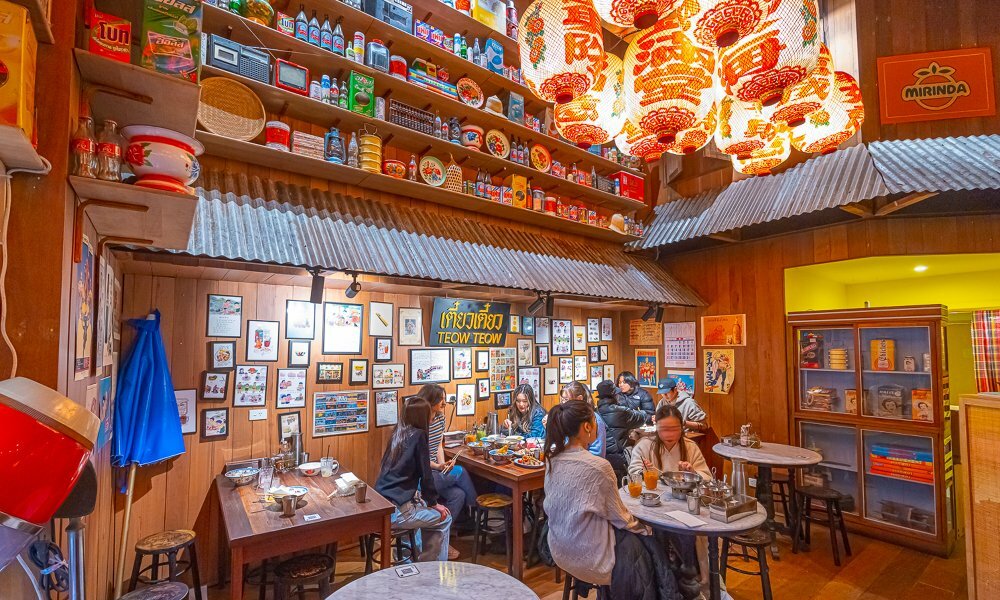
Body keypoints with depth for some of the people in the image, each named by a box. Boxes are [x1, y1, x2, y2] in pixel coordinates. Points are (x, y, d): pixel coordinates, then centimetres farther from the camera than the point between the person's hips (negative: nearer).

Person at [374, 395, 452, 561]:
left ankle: (424, 561, 37)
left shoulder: (398, 433, 9)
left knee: (423, 505, 29)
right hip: (394, 512, -8)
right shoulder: (418, 435, -12)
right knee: (444, 518, 10)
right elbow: (425, 474, -10)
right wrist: (433, 503, 5)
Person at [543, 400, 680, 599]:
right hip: (588, 554, -6)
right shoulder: (598, 466, -28)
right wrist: (645, 529, 7)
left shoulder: (552, 459, -7)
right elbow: (620, 518, -15)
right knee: (650, 546, 18)